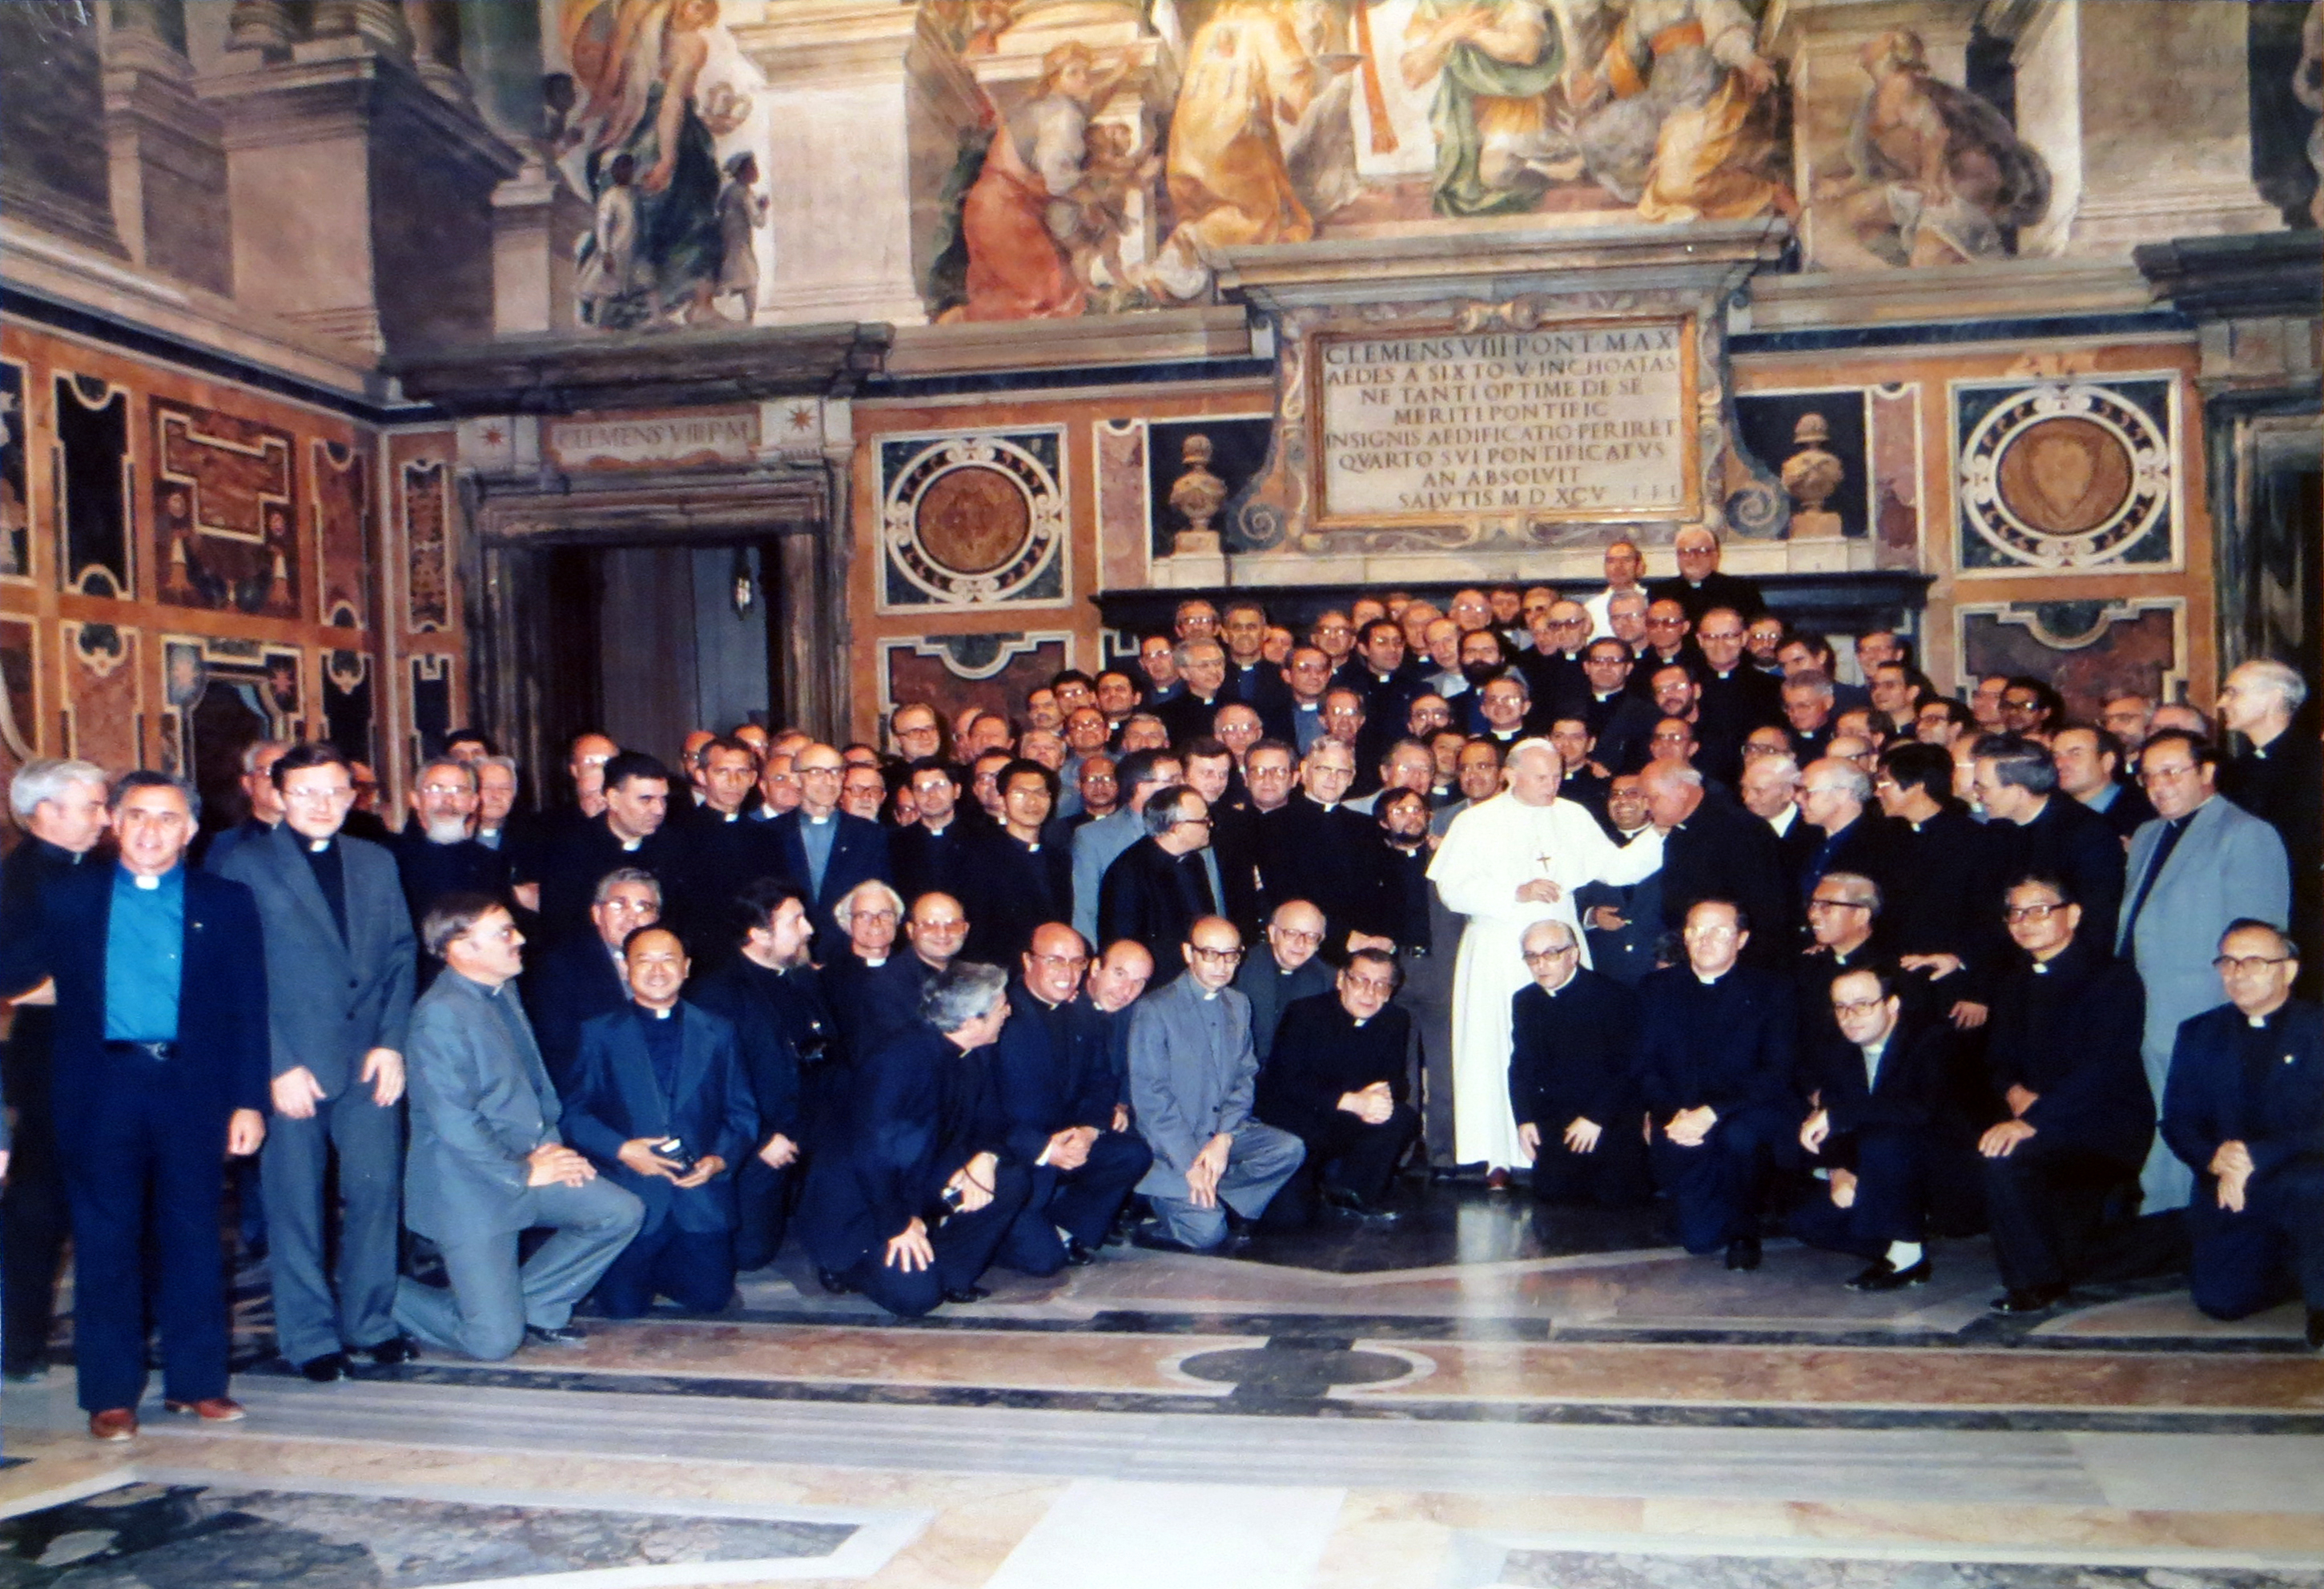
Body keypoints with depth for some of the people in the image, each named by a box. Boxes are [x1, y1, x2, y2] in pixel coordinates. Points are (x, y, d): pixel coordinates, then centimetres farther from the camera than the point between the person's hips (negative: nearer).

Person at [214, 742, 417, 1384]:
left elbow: (402, 957, 11)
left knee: (375, 1193, 5)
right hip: (292, 1068, -3)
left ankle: (370, 1324, 19)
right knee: (296, 1205, 3)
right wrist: (280, 1065, -11)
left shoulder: (377, 863, 13)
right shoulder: (245, 866, -1)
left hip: (370, 1062, 3)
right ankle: (310, 1337, 15)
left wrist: (392, 1042, -1)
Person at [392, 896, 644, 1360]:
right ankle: (387, 1296, 19)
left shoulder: (503, 992, 8)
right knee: (494, 1342, -6)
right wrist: (522, 1173, -15)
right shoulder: (441, 1013, -21)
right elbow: (455, 1124, -23)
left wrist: (550, 1143, 3)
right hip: (470, 1188, -8)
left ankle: (531, 1305, 11)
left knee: (622, 1213, -5)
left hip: (528, 1168, 8)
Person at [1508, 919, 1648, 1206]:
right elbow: (1521, 1067, 11)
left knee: (1614, 1194, -16)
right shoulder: (1524, 1001, 9)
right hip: (1556, 1120, 4)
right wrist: (1524, 1119, -2)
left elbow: (1630, 1067, -10)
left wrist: (1596, 1118, -15)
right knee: (1552, 1191, -11)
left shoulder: (1614, 997, -7)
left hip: (1614, 1118, -4)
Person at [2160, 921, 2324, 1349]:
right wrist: (2215, 1159, -17)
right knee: (2220, 1299, -15)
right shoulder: (2198, 1034, 10)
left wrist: (2256, 1157, -25)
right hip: (2227, 1189, 3)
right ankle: (2284, 1265, 20)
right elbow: (2177, 1122, 5)